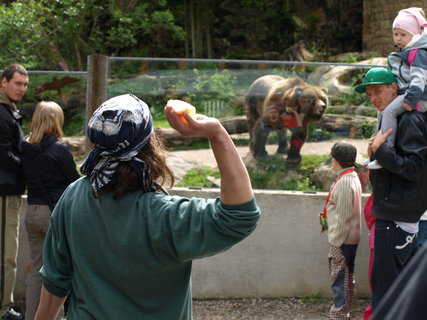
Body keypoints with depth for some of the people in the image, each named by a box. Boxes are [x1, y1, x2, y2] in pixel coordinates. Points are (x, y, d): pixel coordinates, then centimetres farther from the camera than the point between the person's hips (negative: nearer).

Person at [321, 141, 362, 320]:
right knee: (346, 280, 17)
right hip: (351, 239, 10)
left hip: (342, 240, -10)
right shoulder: (353, 178, 11)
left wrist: (335, 243, -16)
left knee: (339, 281, -6)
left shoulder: (344, 182, -20)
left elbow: (342, 217, -21)